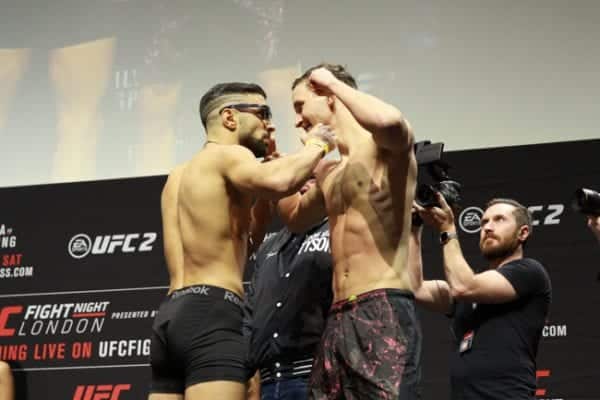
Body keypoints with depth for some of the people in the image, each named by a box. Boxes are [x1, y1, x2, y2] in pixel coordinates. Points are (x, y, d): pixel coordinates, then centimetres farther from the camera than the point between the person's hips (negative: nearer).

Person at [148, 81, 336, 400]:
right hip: (210, 315, -9)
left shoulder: (180, 176, 27)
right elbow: (276, 182, -22)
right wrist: (316, 145, -2)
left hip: (171, 316, 9)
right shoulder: (229, 155, 1)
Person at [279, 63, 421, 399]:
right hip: (340, 320, 9)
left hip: (385, 313, -9)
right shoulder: (329, 173, 23)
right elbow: (295, 217, 41)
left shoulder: (385, 147, -2)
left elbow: (390, 120, -27)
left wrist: (332, 81, -11)